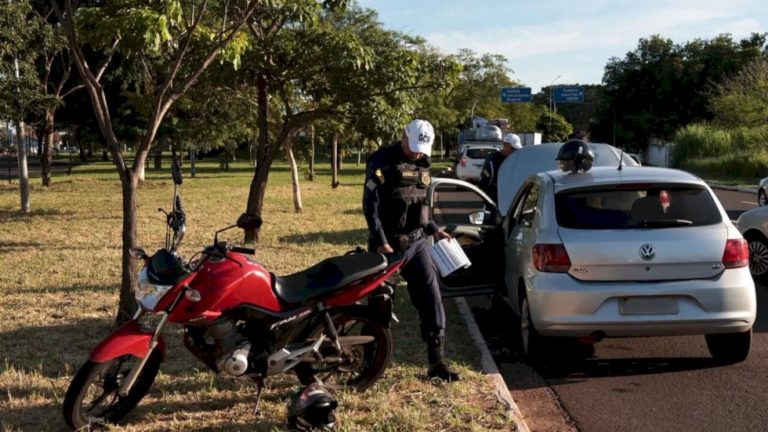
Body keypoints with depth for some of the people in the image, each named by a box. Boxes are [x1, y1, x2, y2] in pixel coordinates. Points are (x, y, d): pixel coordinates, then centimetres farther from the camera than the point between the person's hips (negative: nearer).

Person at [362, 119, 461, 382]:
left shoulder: (423, 164, 14)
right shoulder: (382, 161, -8)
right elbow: (370, 203, -15)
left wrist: (433, 230, 13)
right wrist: (380, 241, -20)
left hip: (416, 242, 6)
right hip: (388, 244, -5)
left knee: (430, 295, -3)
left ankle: (437, 359, -1)